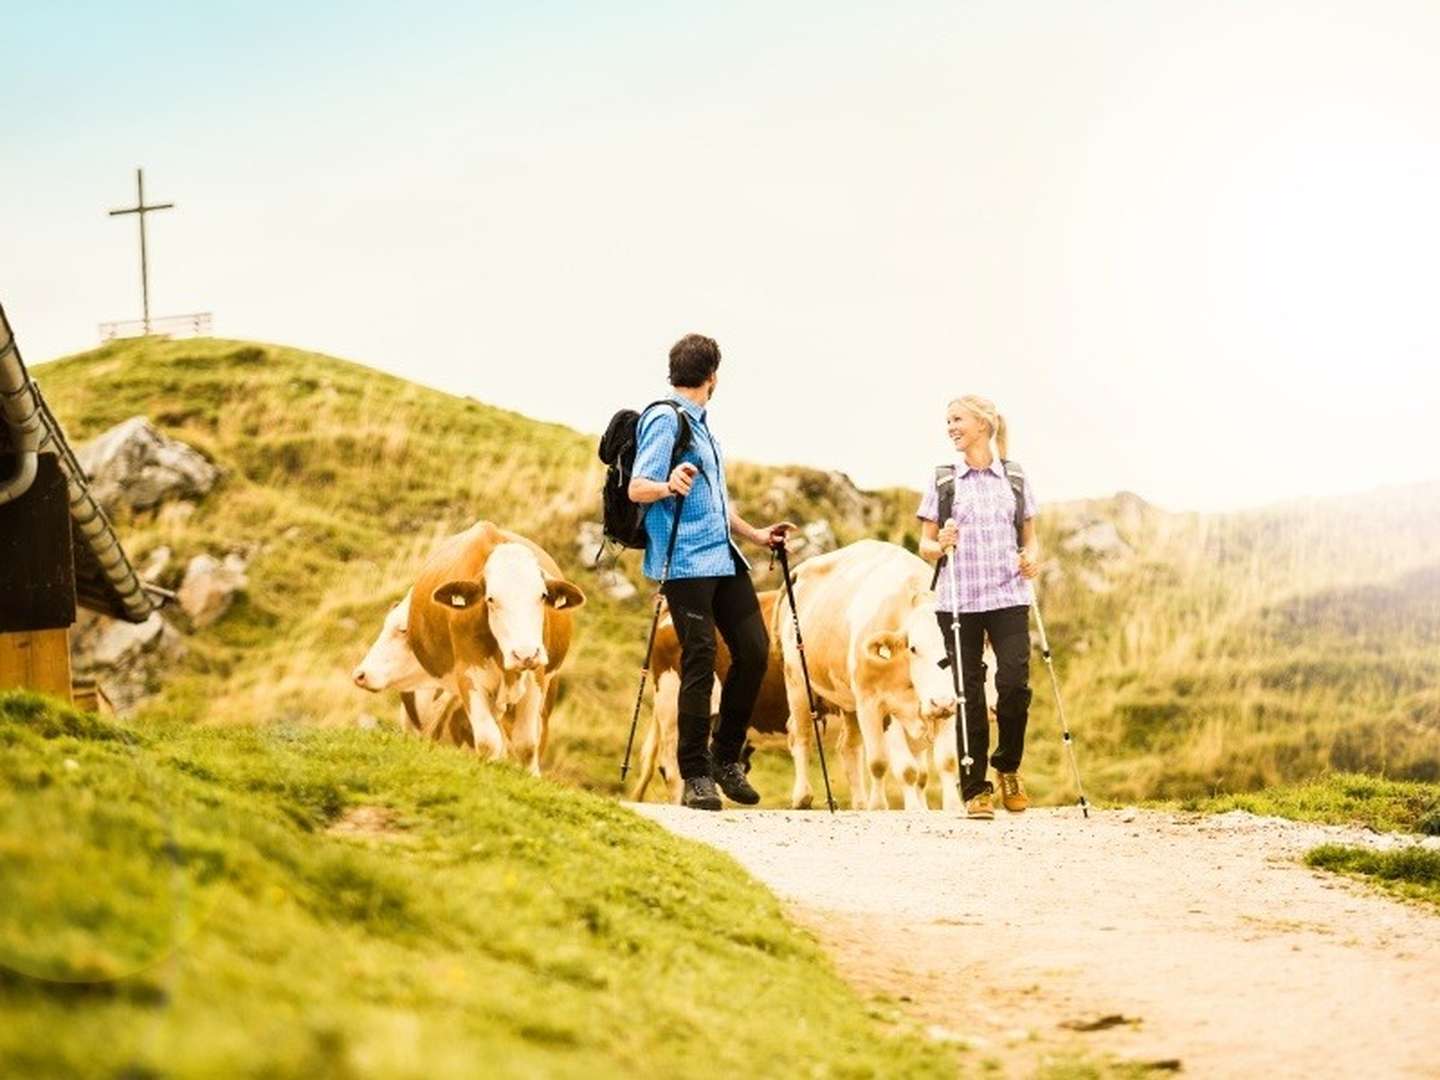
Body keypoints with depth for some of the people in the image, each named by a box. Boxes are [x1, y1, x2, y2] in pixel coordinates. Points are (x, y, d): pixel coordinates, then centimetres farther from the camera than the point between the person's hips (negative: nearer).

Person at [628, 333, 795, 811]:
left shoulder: (699, 423, 22)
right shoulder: (665, 420, -7)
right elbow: (637, 488, -17)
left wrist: (754, 534, 30)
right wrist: (669, 487, -36)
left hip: (722, 556, 9)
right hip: (685, 561, -9)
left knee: (754, 649, 4)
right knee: (699, 661, -9)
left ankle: (726, 757, 17)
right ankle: (696, 777, -3)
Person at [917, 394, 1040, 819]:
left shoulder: (1015, 478, 10)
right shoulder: (942, 481, 7)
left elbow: (1029, 537, 15)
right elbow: (925, 545, 8)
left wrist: (1032, 557, -6)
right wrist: (940, 546, -14)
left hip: (1008, 597, 0)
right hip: (957, 600, 0)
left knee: (1015, 683, -11)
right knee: (968, 693, 0)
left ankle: (1008, 769, 14)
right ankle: (975, 789, 7)